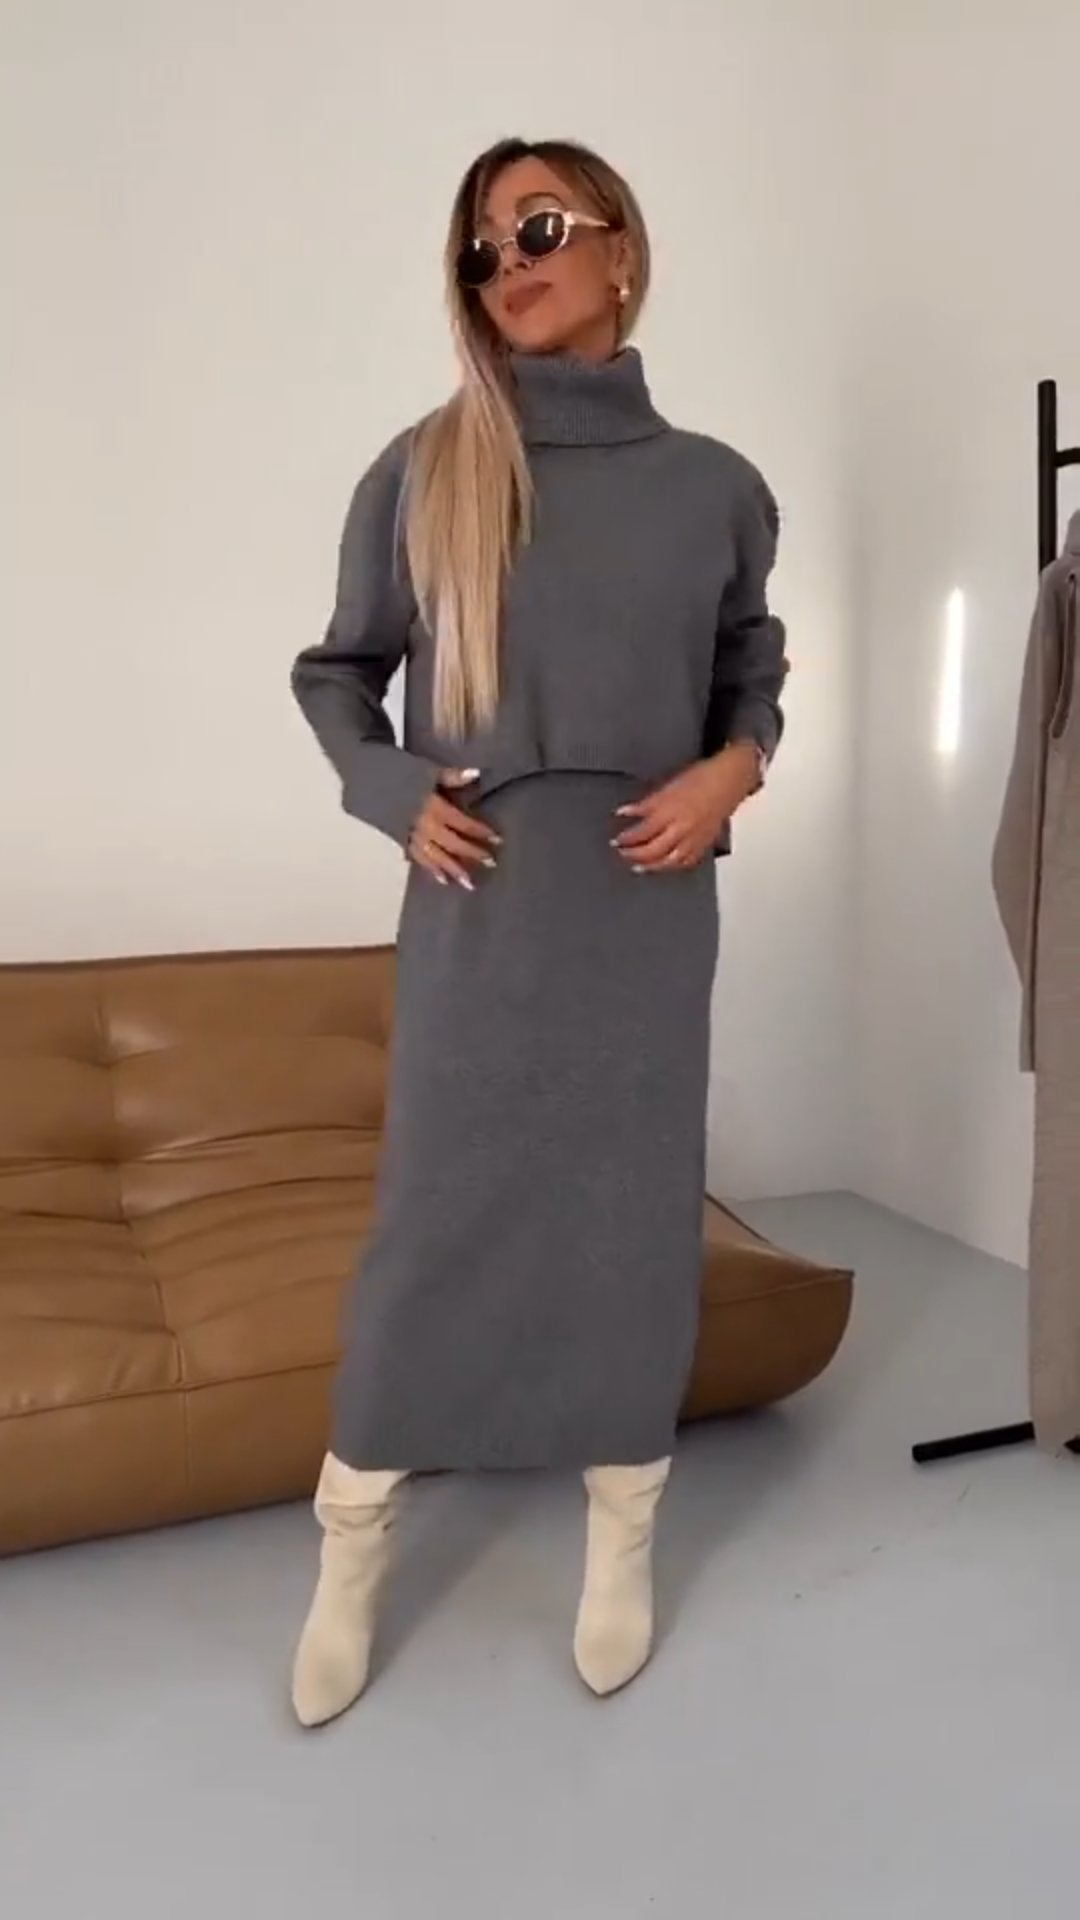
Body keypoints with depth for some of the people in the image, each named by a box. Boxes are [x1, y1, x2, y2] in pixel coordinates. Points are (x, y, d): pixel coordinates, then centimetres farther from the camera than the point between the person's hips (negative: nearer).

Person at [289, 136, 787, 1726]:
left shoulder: (714, 487, 4)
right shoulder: (421, 474, 1)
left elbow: (754, 670, 17)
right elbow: (334, 671, 10)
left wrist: (733, 770, -4)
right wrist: (394, 794, -7)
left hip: (649, 909, 1)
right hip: (476, 909, -1)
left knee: (635, 1210, 9)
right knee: (433, 1213, 6)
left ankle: (623, 1539, 31)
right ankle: (351, 1552, 27)